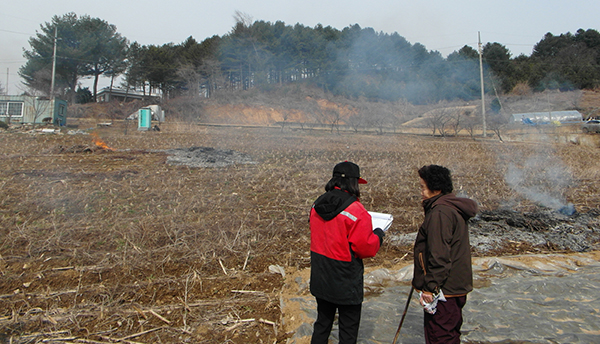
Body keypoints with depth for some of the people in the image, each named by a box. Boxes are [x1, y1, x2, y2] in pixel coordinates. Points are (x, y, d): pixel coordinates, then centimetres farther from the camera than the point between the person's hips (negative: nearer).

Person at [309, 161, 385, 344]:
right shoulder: (355, 210, -22)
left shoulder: (317, 205, -1)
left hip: (320, 279, 6)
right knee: (348, 329, 13)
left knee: (322, 323, 24)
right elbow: (366, 248, -19)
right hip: (345, 281, -6)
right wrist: (377, 235, 1)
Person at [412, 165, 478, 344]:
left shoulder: (440, 213, -22)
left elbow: (439, 256, -25)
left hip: (443, 290, -11)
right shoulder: (452, 207, 11)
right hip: (456, 287, 11)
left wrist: (431, 287, -21)